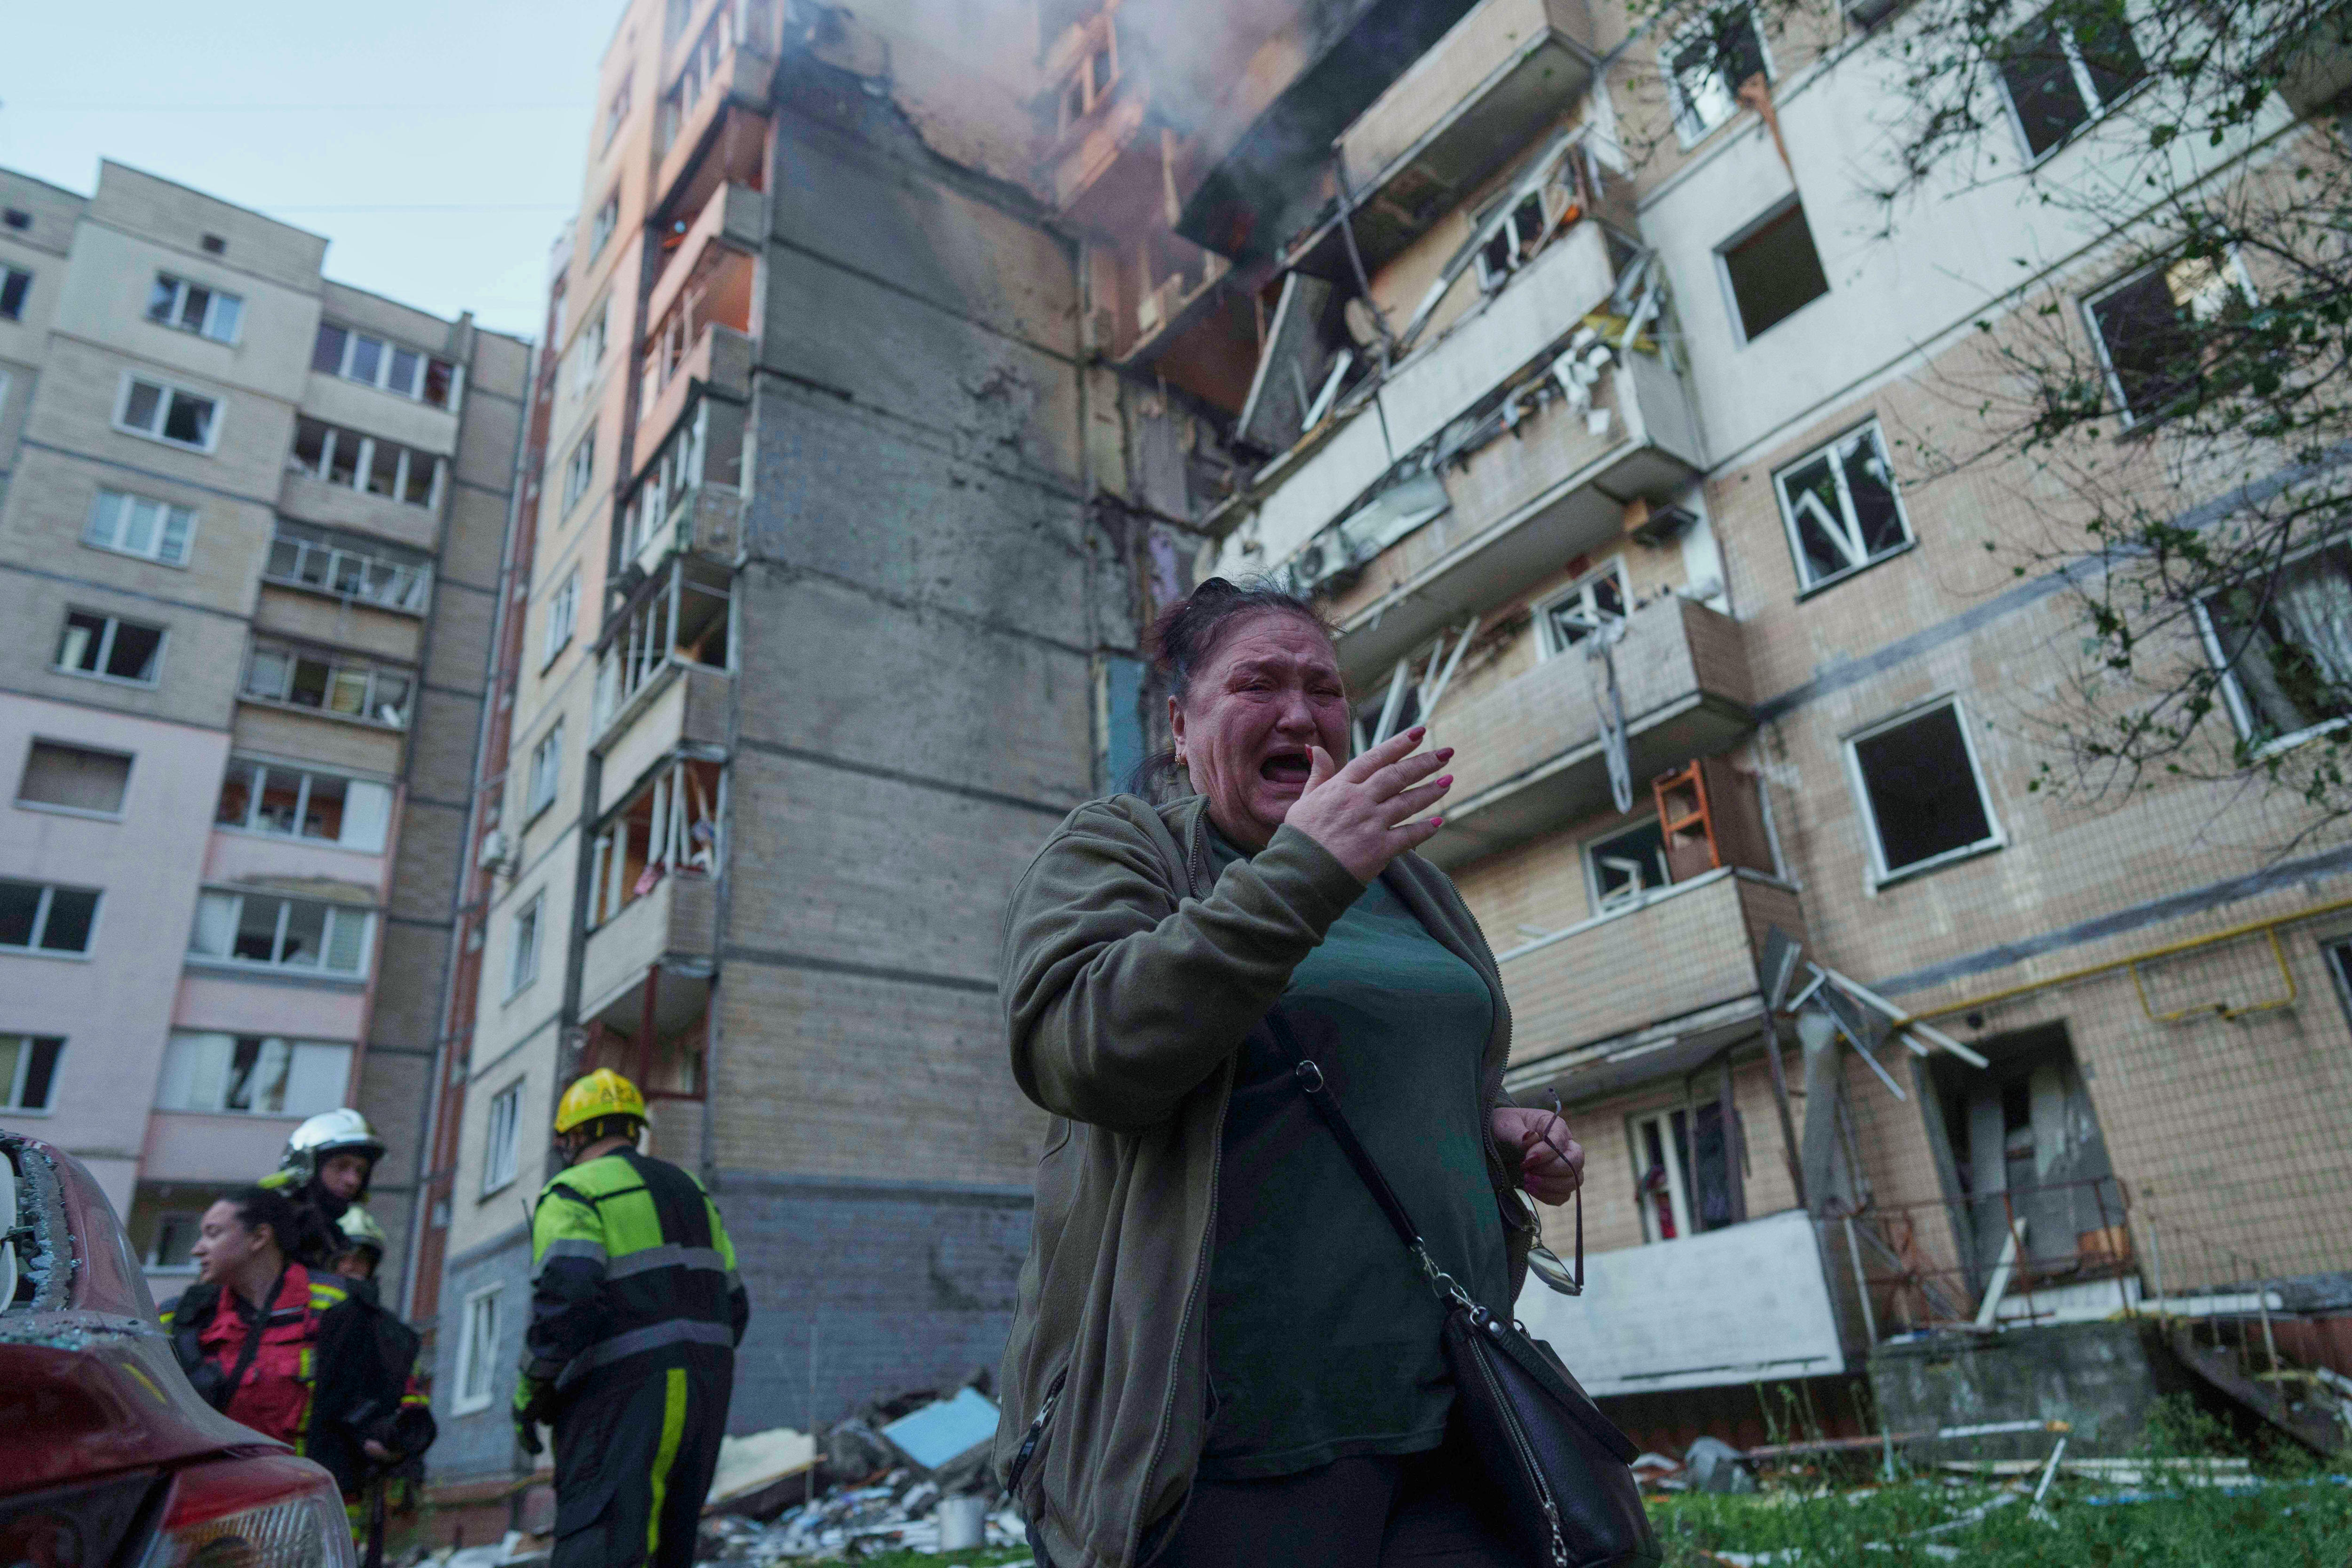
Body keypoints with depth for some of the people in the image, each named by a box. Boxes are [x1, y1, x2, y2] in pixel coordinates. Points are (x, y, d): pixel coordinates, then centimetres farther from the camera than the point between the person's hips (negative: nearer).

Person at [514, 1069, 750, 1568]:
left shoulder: (574, 1192, -2)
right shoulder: (689, 1190, 21)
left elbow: (564, 1299, -19)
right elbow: (734, 1306, 18)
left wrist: (529, 1394, -8)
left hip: (624, 1392, -7)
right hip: (704, 1392, 8)